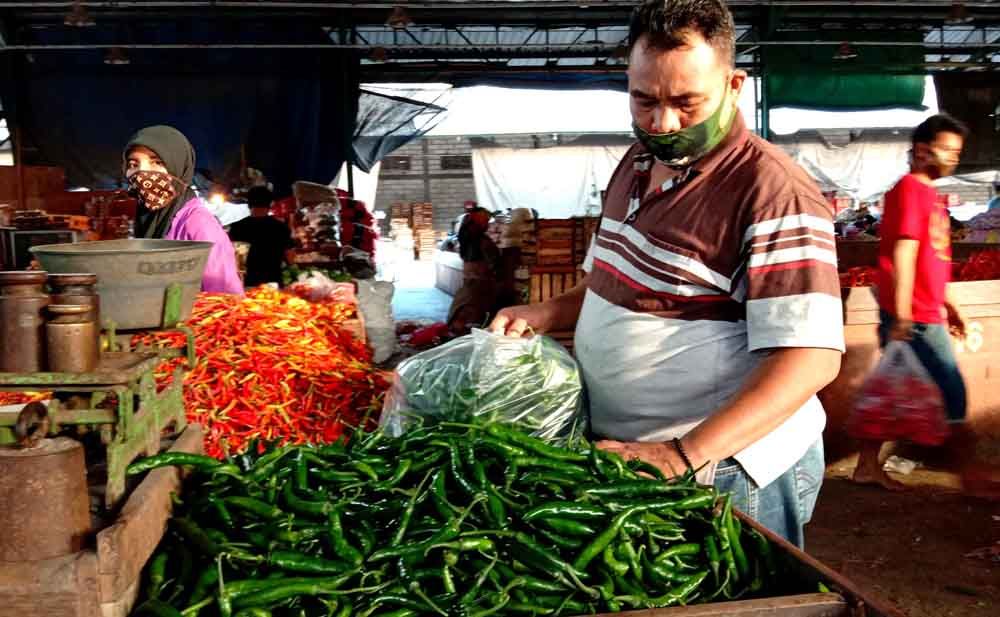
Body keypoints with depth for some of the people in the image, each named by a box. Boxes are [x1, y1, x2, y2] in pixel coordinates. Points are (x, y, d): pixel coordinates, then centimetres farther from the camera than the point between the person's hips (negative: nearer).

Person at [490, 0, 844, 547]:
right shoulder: (636, 165, 7)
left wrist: (685, 455, -33)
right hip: (624, 459, 8)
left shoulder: (773, 191, -20)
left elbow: (811, 357, -26)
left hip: (728, 470, -8)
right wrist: (545, 314, 4)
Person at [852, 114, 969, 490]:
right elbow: (903, 255, -18)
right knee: (952, 393, -3)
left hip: (926, 315, 9)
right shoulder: (910, 189, -12)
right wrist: (902, 315, -22)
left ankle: (868, 467, 17)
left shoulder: (927, 192, 17)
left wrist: (946, 303, 23)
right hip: (915, 318, -9)